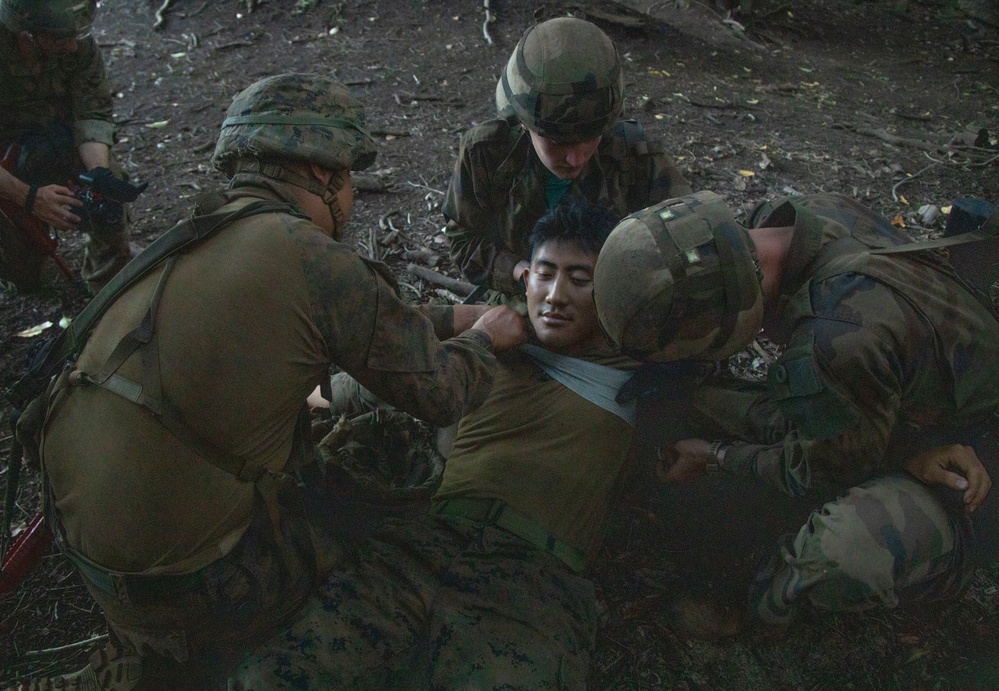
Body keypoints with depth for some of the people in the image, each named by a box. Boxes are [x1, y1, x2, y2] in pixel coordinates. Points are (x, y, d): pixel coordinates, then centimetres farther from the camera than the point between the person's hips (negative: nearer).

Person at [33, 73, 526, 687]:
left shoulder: (192, 237, 8)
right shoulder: (313, 259, -17)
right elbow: (440, 394, -8)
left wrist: (450, 319, 22)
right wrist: (484, 340, 12)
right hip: (184, 577, -7)